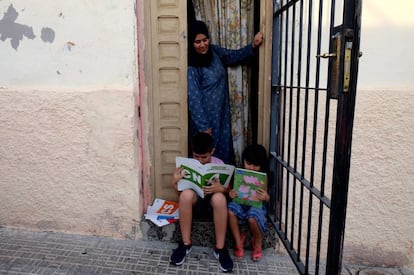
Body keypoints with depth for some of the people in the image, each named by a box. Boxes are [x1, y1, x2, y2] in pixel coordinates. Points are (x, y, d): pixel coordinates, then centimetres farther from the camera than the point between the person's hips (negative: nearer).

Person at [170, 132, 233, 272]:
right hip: (194, 199, 1)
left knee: (219, 197, -37)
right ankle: (186, 244, -20)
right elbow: (180, 191, -1)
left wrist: (221, 188, -26)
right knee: (186, 194, -35)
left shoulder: (219, 164, -4)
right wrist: (174, 183, -24)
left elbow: (228, 190, -2)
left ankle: (220, 249, -23)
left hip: (212, 199, 0)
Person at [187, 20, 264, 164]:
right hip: (205, 116, -7)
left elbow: (234, 56, 15)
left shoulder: (214, 51, 0)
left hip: (221, 113, 7)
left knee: (224, 150, 17)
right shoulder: (191, 66, -20)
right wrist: (203, 127, -22)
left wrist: (253, 46, -3)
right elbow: (193, 98, -21)